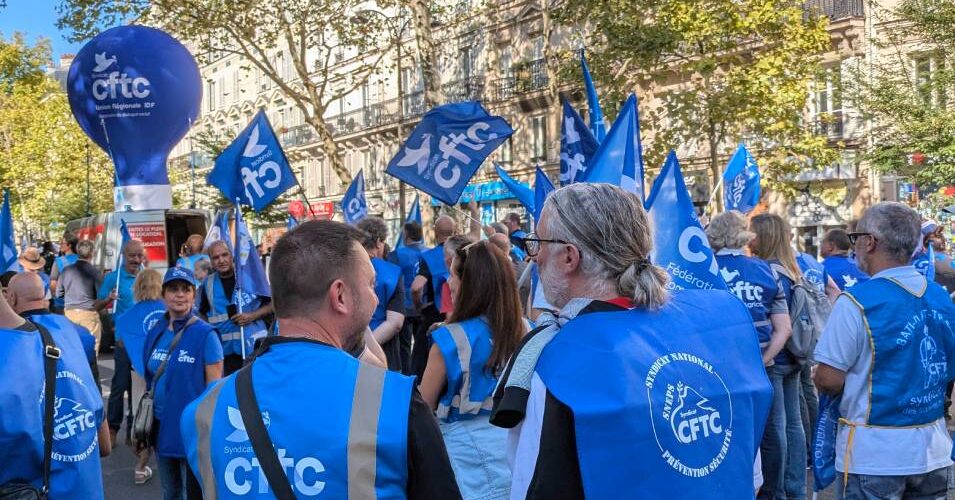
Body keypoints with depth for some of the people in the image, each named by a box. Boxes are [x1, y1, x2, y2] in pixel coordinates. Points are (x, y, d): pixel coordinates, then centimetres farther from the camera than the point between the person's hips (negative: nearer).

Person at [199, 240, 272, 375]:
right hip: (225, 349, 3)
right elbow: (203, 315, 18)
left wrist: (252, 316, -15)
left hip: (255, 346, -3)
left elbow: (272, 303, -1)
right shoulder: (208, 283, 5)